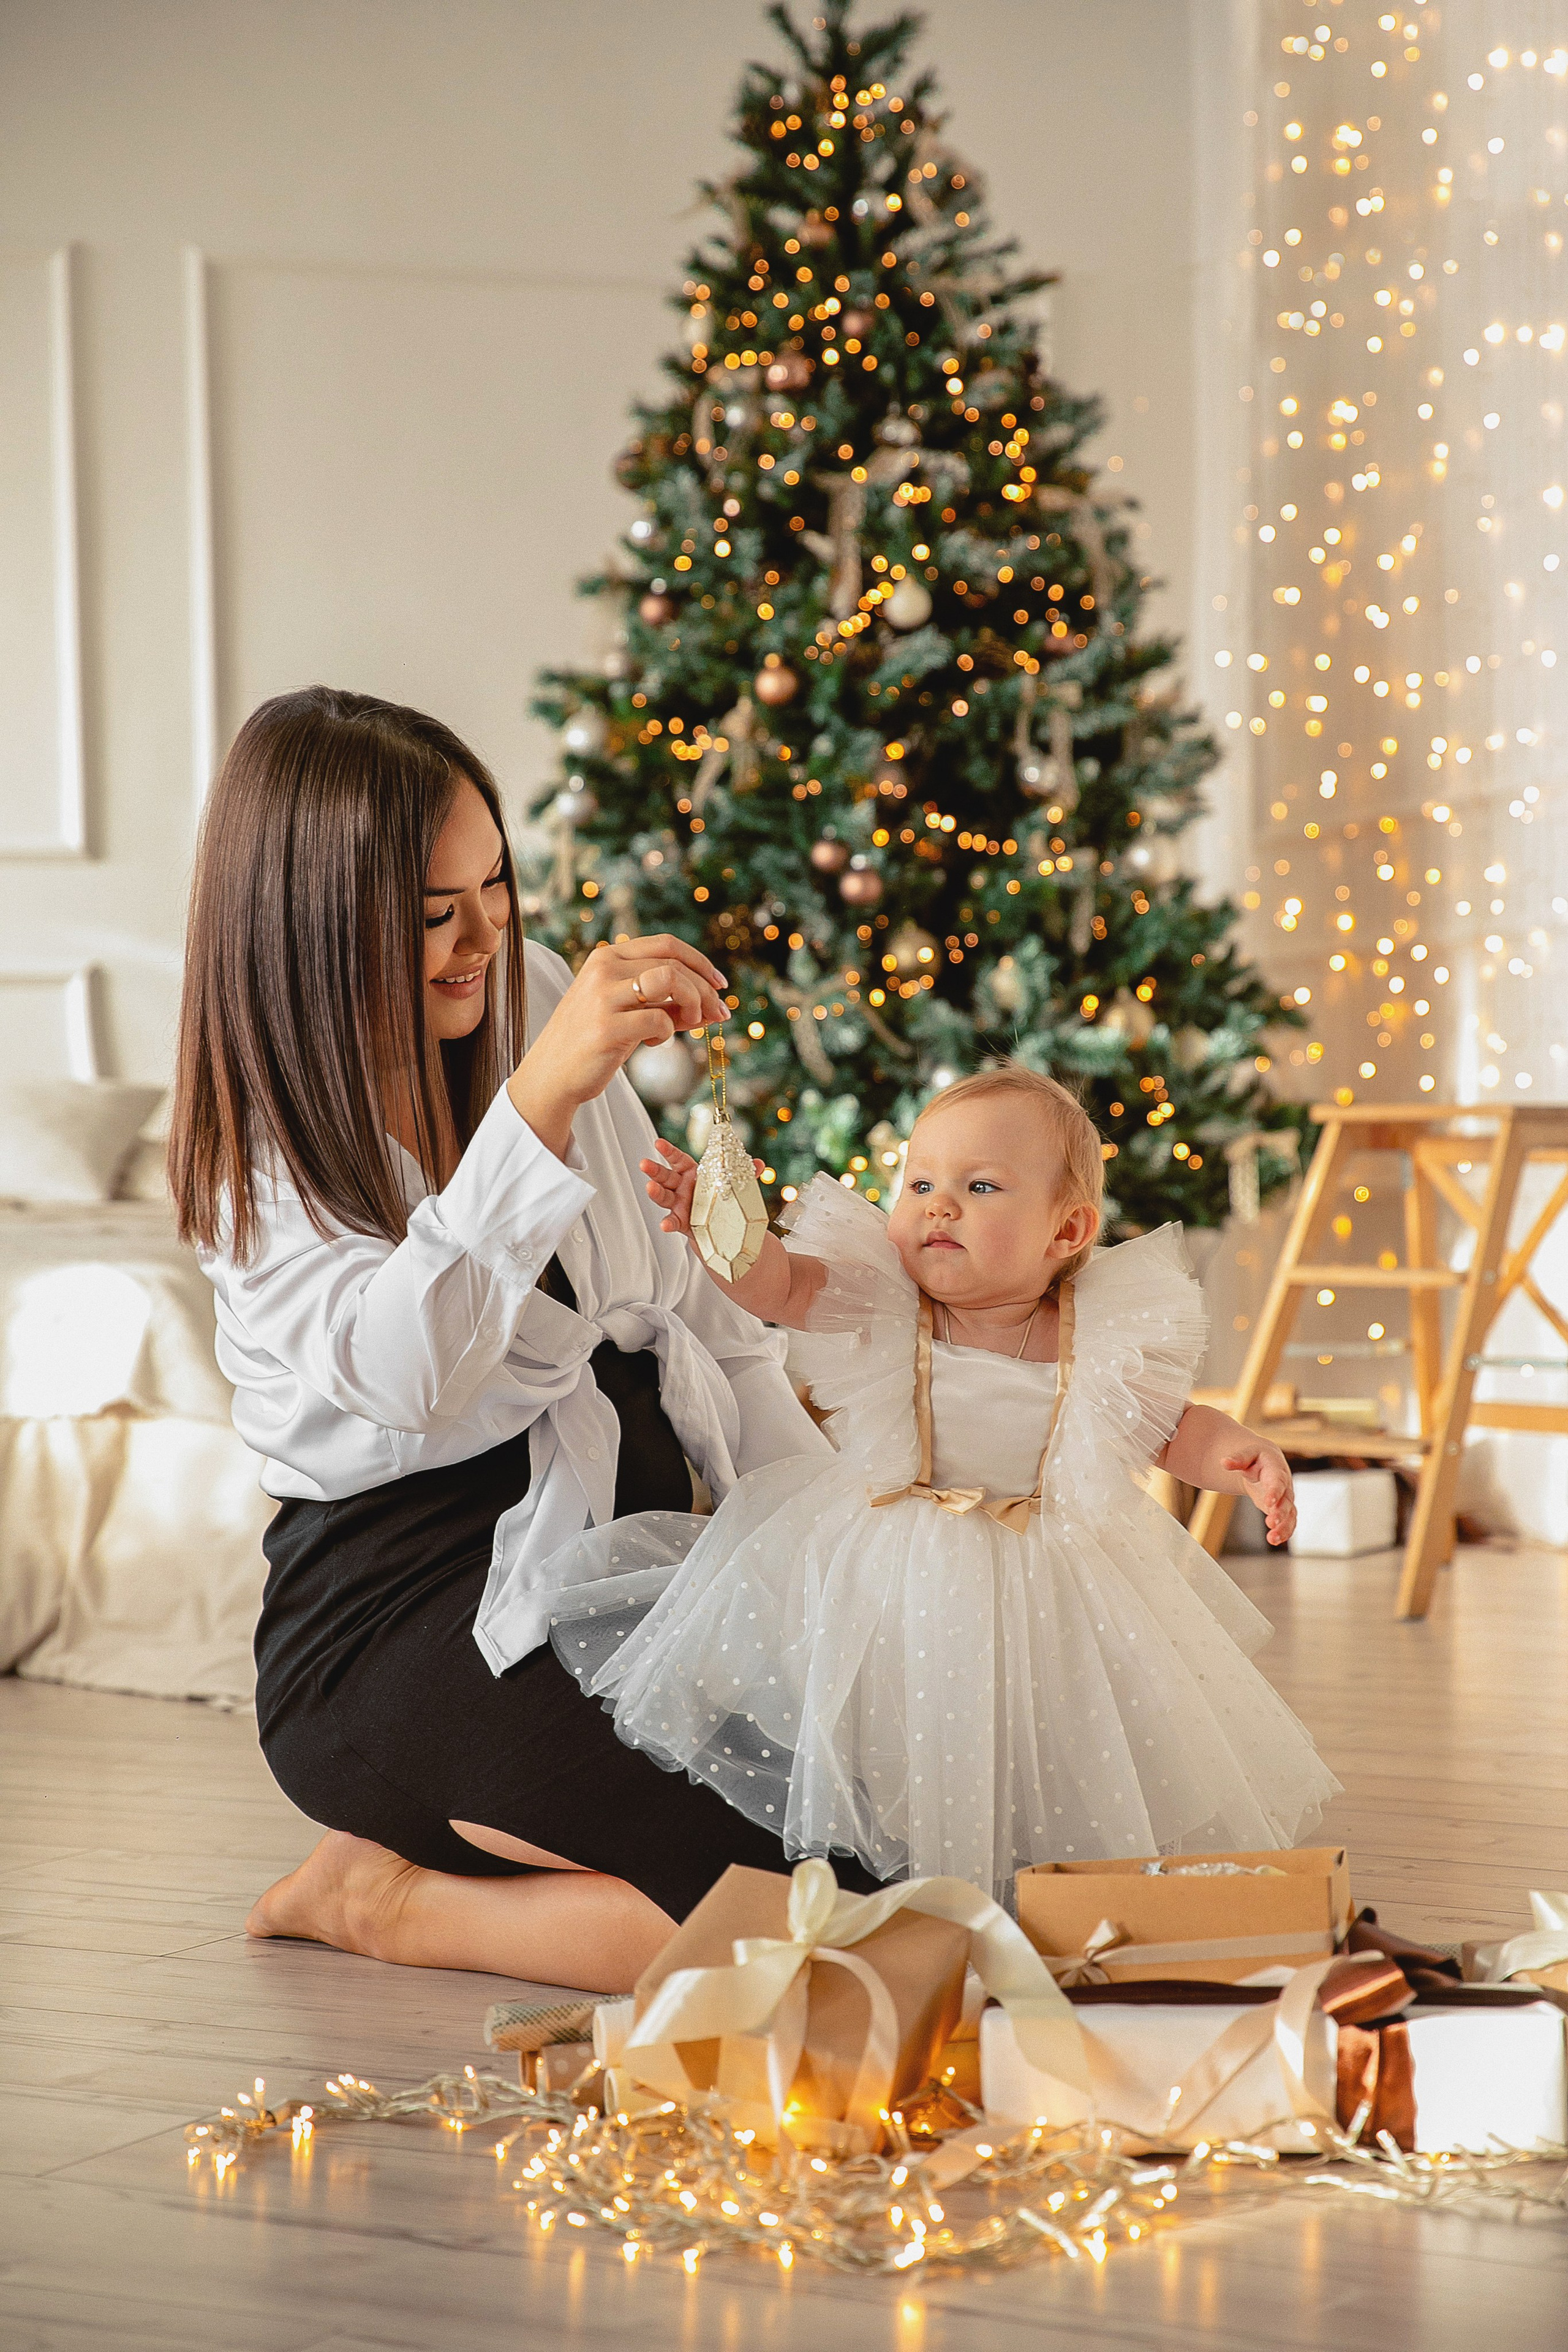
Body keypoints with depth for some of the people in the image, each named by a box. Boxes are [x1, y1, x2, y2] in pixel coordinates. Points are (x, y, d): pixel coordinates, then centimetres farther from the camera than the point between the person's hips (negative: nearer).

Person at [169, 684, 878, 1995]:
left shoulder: (531, 1002, 4)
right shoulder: (263, 1150, -12)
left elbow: (681, 1290, 12)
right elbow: (404, 1372, -32)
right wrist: (541, 1095, -40)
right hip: (402, 1623, -7)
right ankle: (381, 1896, -1)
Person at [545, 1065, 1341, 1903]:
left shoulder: (1105, 1340, -8)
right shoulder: (881, 1304, -10)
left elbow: (1177, 1427, 4)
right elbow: (775, 1284, -23)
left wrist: (1244, 1458, -17)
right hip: (879, 1585, 1)